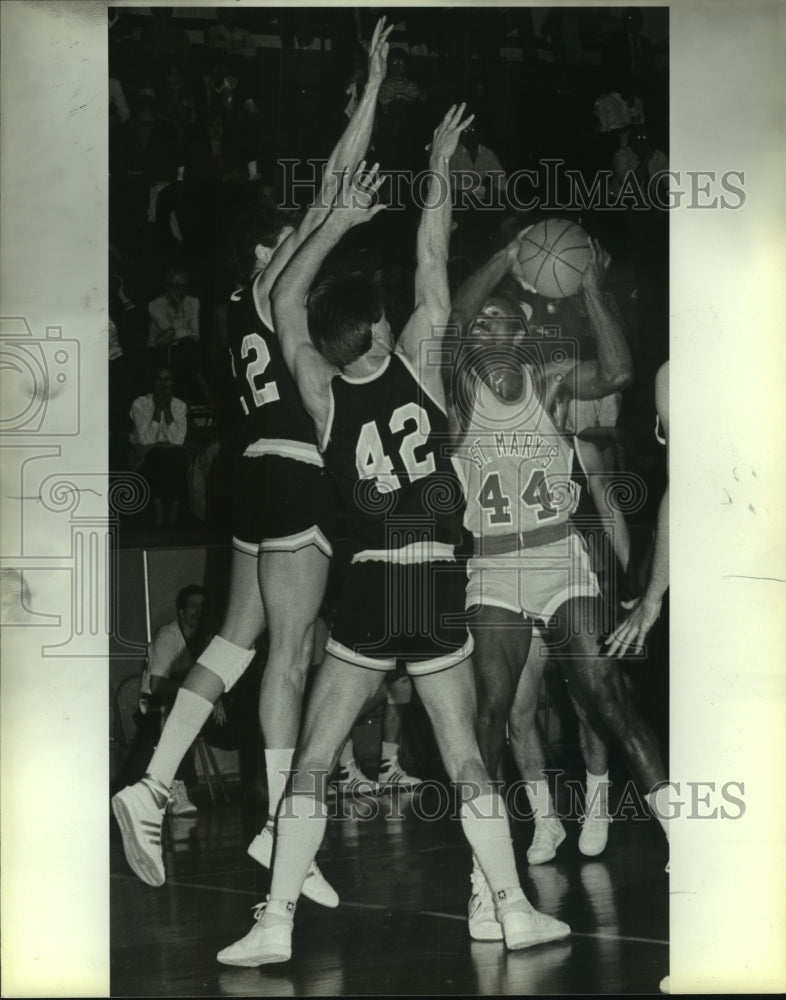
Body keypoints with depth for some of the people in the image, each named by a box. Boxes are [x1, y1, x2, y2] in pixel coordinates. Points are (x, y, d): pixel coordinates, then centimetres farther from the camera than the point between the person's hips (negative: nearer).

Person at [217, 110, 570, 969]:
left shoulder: (324, 398, -2)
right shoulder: (416, 363, -3)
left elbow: (284, 302, 11)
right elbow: (431, 259, 7)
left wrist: (340, 221, 14)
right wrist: (440, 164, 15)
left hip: (368, 592, -1)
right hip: (438, 589, 1)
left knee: (311, 763, 4)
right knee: (464, 761, 8)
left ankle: (276, 923, 0)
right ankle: (514, 909, 10)